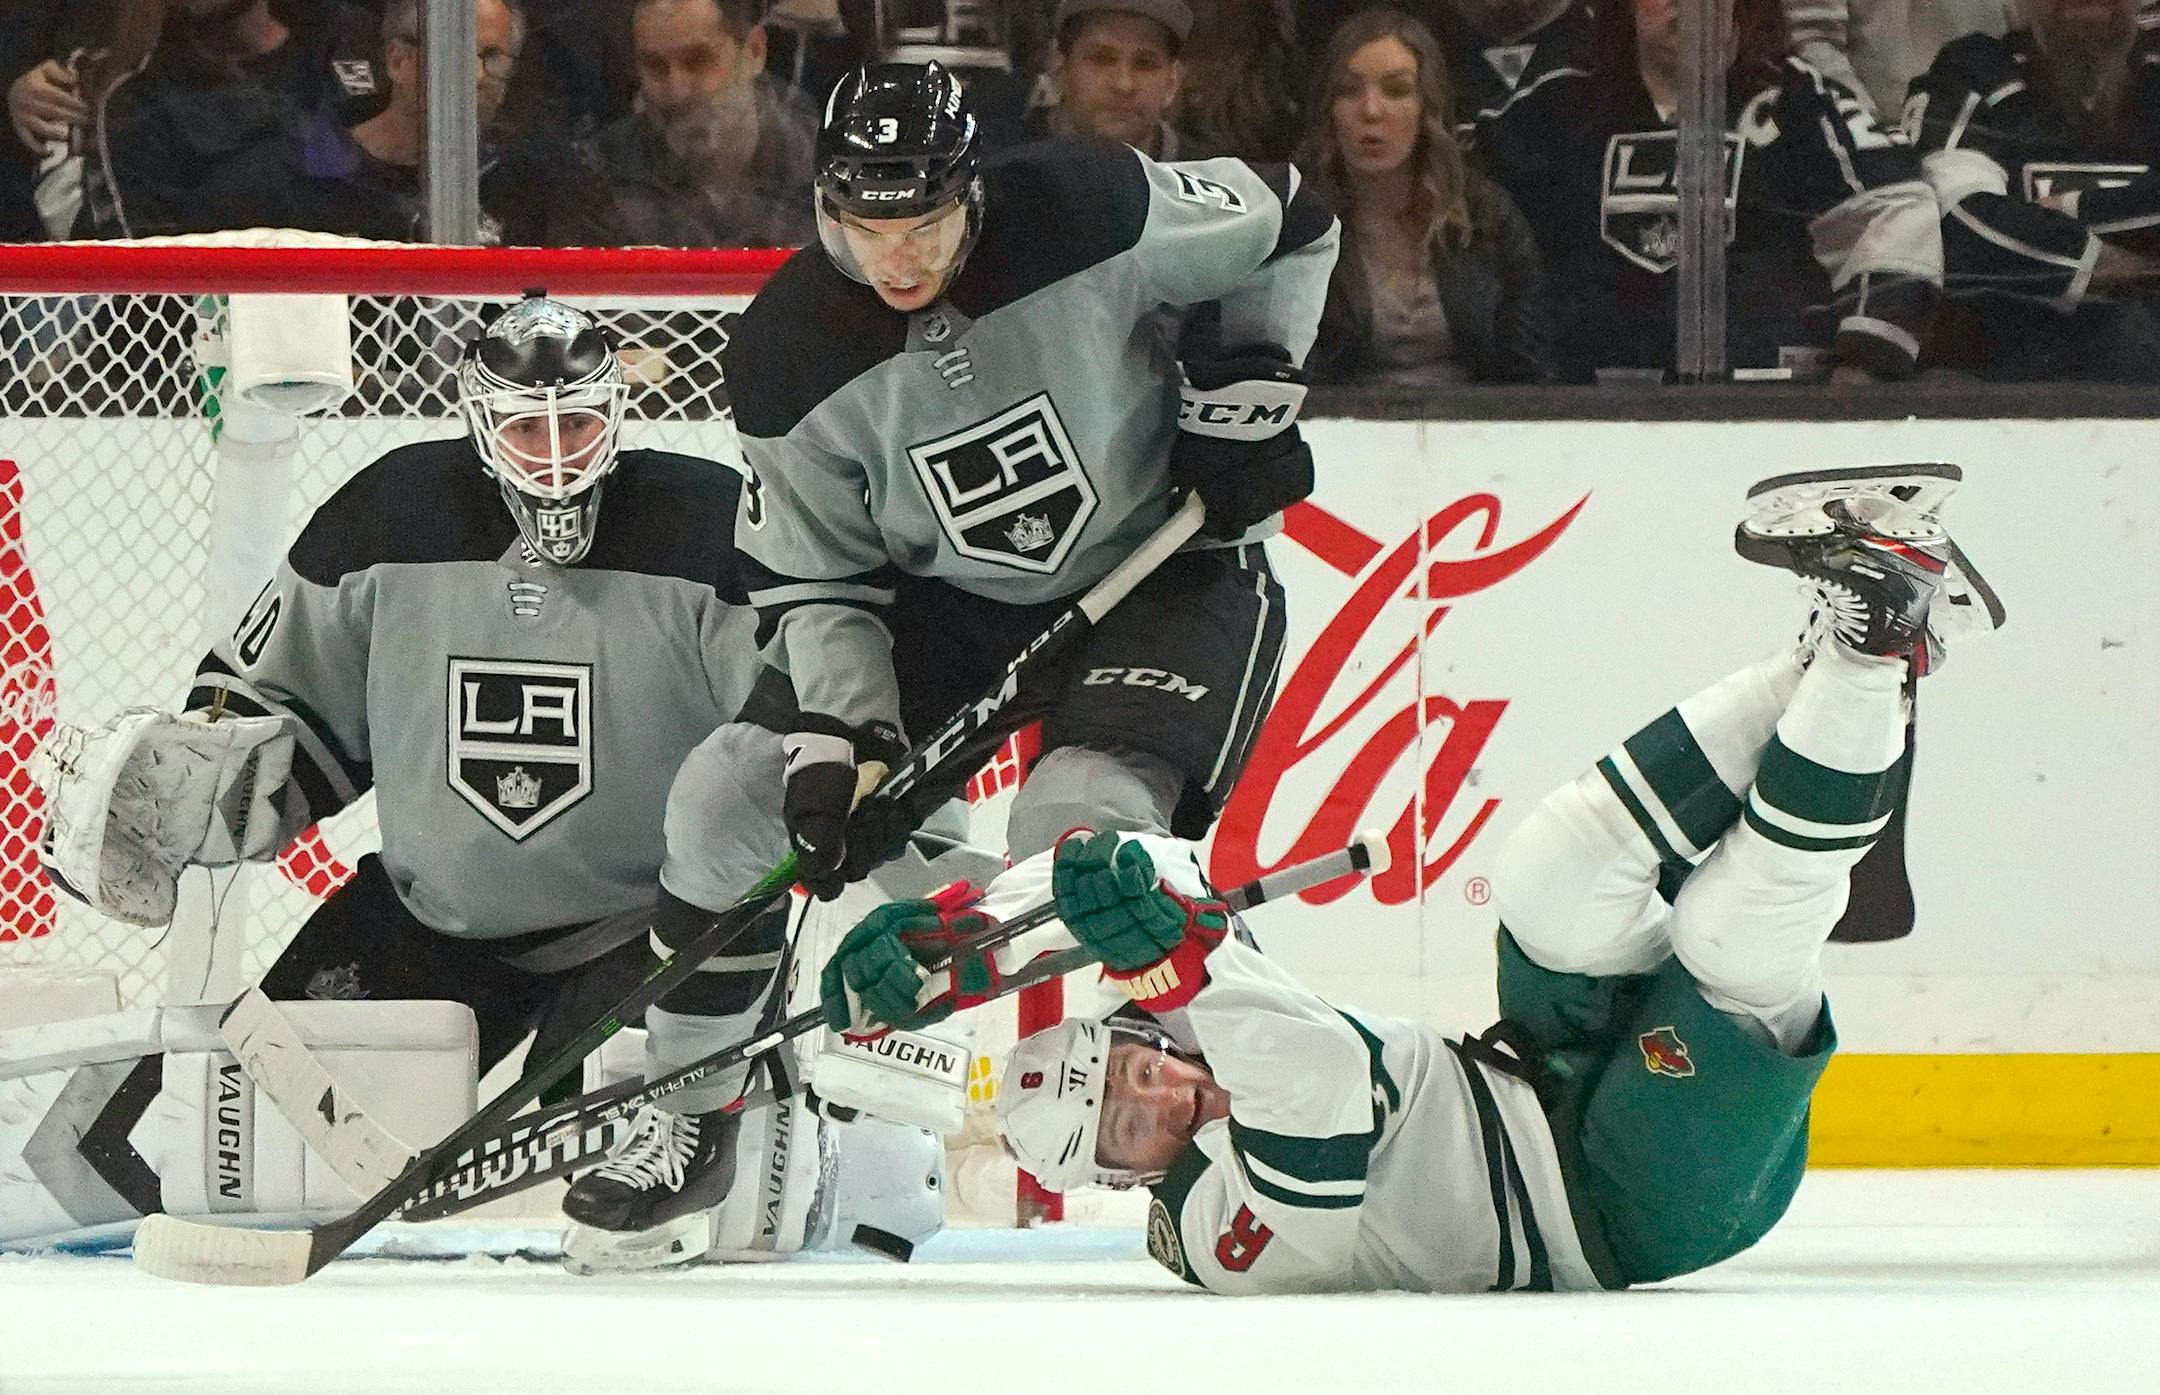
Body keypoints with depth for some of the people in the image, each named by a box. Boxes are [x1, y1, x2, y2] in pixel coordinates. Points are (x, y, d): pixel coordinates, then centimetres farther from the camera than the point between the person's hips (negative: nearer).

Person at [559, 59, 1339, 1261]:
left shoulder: (1091, 210, -25)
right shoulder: (792, 357, -17)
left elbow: (1284, 225, -6)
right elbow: (814, 575, -8)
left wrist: (1251, 384, -13)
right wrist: (841, 736, -20)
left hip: (1164, 567, -4)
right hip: (952, 601, 4)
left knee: (1082, 828, -30)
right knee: (738, 790, -8)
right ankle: (686, 1116, 10)